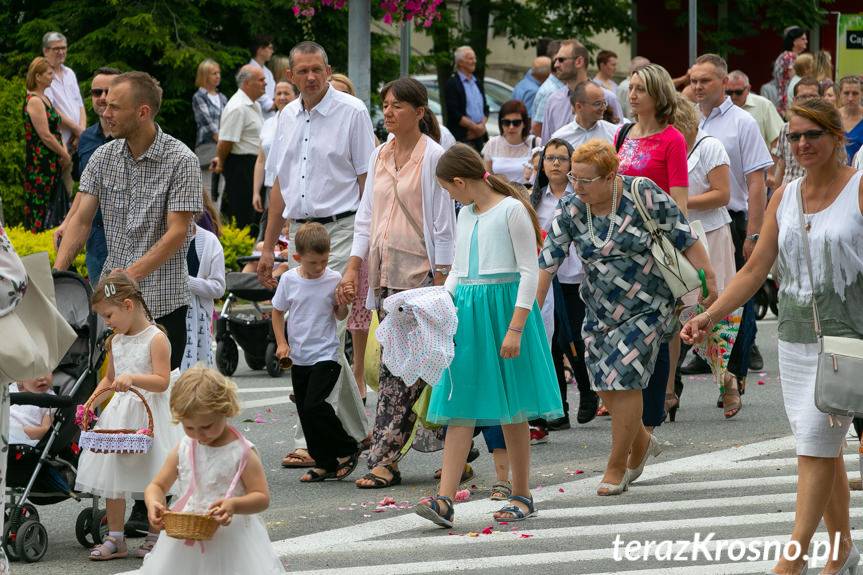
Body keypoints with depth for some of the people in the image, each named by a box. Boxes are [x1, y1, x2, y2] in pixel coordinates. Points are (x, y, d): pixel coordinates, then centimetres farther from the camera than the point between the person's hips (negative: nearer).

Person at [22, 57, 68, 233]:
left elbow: (55, 129, 18)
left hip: (51, 162, 10)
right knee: (39, 205, -7)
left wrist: (64, 151, 3)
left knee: (50, 203, 11)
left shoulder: (44, 98, 15)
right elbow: (45, 136, -18)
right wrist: (65, 156, -8)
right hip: (39, 163, -10)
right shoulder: (34, 101, -15)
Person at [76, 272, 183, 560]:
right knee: (112, 476, 5)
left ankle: (155, 537, 13)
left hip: (148, 415, -7)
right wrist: (92, 401, 6)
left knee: (153, 481, 1)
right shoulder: (116, 341, 10)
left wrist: (132, 378, -31)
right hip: (118, 413, 7)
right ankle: (115, 539, 12)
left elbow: (162, 382, -18)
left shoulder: (156, 339, -12)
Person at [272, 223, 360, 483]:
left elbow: (340, 316, 6)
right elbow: (278, 312, 10)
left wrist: (342, 303, -16)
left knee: (314, 405, -18)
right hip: (299, 358, 4)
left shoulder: (334, 279, -6)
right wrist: (281, 343, 0)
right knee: (305, 412, 5)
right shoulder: (288, 280, -2)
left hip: (326, 355, -4)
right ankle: (325, 463, 15)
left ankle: (347, 449, -2)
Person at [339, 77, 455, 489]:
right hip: (385, 270, 7)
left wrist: (441, 280, -11)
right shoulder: (380, 157, 14)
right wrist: (353, 267, 6)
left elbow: (443, 223, -8)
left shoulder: (433, 157, -6)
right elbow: (367, 216, 16)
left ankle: (385, 459, -13)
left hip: (418, 271, -7)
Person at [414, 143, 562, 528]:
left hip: (504, 307, -7)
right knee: (460, 409, -2)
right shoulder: (466, 215, 15)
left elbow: (529, 271, -11)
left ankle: (522, 496, 14)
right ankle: (445, 500, -10)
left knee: (511, 411, 2)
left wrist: (515, 328, -17)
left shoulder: (512, 210, -9)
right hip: (467, 310, 7)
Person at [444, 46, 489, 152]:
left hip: (480, 136, 7)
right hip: (462, 138, -7)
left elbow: (485, 108, 18)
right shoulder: (452, 84, -4)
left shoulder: (478, 83, 18)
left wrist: (482, 125, -2)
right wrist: (475, 127, -11)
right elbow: (454, 113, -12)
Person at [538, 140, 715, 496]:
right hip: (600, 310, 4)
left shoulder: (645, 195, -17)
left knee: (624, 380, -9)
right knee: (605, 383, 6)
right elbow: (548, 262, -9)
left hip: (647, 308, -4)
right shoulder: (570, 211, -8)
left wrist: (708, 280, -12)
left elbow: (684, 239, -10)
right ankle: (641, 443, 34)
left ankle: (617, 467, 4)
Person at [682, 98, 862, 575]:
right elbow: (755, 270, 12)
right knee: (822, 448, 10)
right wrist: (708, 316, 1)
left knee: (816, 445, -11)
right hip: (795, 338, 6)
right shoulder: (784, 197, 10)